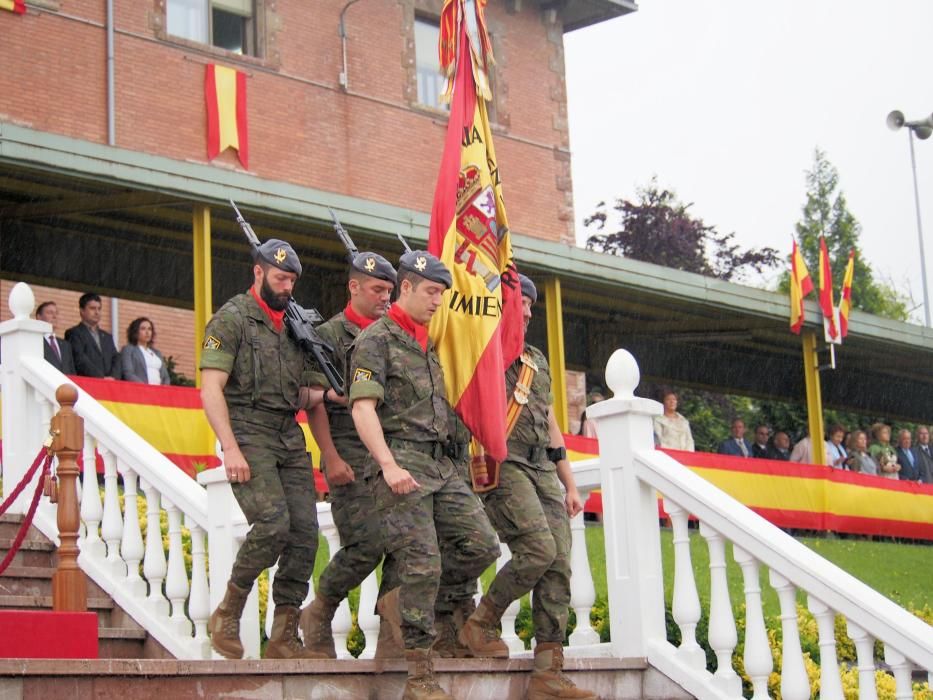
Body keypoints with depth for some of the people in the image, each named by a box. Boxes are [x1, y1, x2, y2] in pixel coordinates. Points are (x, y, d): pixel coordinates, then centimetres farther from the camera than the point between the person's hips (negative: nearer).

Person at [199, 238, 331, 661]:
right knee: (273, 522, -22)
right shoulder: (232, 319, -2)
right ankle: (228, 613, -3)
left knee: (304, 531, -2)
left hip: (290, 437, 7)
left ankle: (284, 638, 4)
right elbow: (211, 390, -10)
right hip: (250, 433, -7)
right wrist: (231, 449, -19)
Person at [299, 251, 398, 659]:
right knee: (366, 544, -14)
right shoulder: (331, 335, 2)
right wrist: (331, 457, -15)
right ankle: (318, 614, 8)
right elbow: (314, 400, -5)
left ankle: (393, 636, 1)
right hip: (351, 459, -6)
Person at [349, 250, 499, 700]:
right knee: (422, 563, -10)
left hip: (440, 463, 8)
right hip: (401, 462, -8)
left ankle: (403, 599, 16)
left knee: (481, 544, -4)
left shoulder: (429, 343, 20)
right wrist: (389, 465, -24)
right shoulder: (376, 339, -5)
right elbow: (362, 407, -14)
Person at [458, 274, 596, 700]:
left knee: (559, 564, -5)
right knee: (539, 550, -23)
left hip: (543, 469, 7)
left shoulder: (537, 361, 25)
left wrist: (570, 485, 22)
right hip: (502, 464, -7)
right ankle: (481, 623, -1)